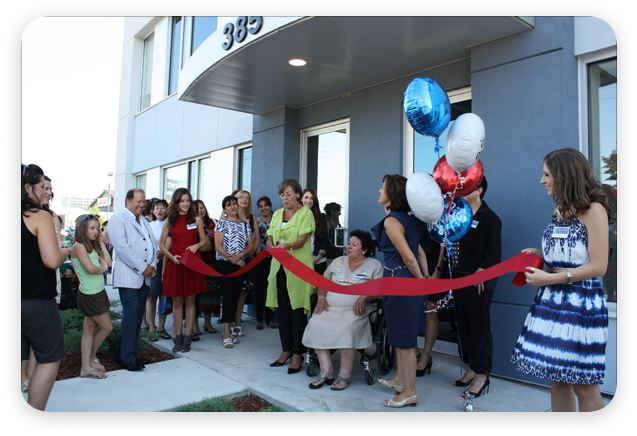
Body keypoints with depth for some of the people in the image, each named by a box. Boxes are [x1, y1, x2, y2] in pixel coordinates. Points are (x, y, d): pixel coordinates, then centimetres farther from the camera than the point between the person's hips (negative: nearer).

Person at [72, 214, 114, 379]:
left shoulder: (92, 246, 12)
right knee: (107, 327, 1)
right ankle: (92, 358, 23)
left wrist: (101, 243, 6)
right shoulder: (79, 246, -14)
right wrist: (102, 268, -4)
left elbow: (108, 262, 4)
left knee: (90, 328, 11)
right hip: (89, 295, -8)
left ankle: (86, 367, 19)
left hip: (98, 292, 8)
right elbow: (90, 268, -23)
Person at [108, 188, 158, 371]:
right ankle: (127, 358, 0)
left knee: (138, 315, 9)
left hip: (145, 277, 7)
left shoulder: (144, 221, 21)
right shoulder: (118, 219, -4)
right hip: (128, 276, -7)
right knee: (130, 314, -8)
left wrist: (152, 264, 0)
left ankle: (130, 352, 19)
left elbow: (153, 244, 18)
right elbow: (121, 247, -14)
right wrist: (142, 268, -14)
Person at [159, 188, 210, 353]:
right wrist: (171, 256, -8)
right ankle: (178, 337, 16)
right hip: (175, 262, 1)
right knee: (177, 302, 5)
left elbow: (205, 242, 9)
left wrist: (198, 245, -12)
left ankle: (187, 338, 11)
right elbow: (162, 243, 8)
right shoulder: (169, 221, 6)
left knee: (190, 301, 4)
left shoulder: (196, 219, 5)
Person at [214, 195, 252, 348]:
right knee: (228, 297, -8)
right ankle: (226, 333, 0)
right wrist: (233, 259, -13)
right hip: (224, 264, -4)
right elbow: (218, 246, -6)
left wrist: (240, 255, -12)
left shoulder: (245, 224, 13)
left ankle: (229, 330, 16)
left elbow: (250, 245, 7)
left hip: (240, 265, 4)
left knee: (236, 297, 5)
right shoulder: (222, 223, 2)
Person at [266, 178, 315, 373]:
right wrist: (272, 246, -9)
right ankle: (286, 350, 20)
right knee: (281, 309, 7)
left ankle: (298, 354, 5)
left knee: (297, 310, -4)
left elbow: (302, 240, -12)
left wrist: (288, 245, -31)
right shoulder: (277, 214, 17)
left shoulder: (306, 213, -1)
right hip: (279, 266, 6)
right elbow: (270, 237, 14)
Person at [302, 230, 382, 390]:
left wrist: (364, 297, -18)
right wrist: (321, 298, 2)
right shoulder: (338, 261, 23)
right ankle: (326, 372, -15)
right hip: (330, 307, 4)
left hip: (355, 310, -4)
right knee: (316, 324, -25)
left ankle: (344, 376, -19)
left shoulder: (374, 265, 9)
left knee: (345, 328, -34)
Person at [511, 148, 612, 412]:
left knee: (583, 385, 2)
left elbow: (598, 266, -14)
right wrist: (539, 254, 4)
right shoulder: (560, 209, 14)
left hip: (581, 303, -7)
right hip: (550, 301, 7)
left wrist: (550, 278, -15)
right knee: (557, 379, 12)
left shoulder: (593, 210, -10)